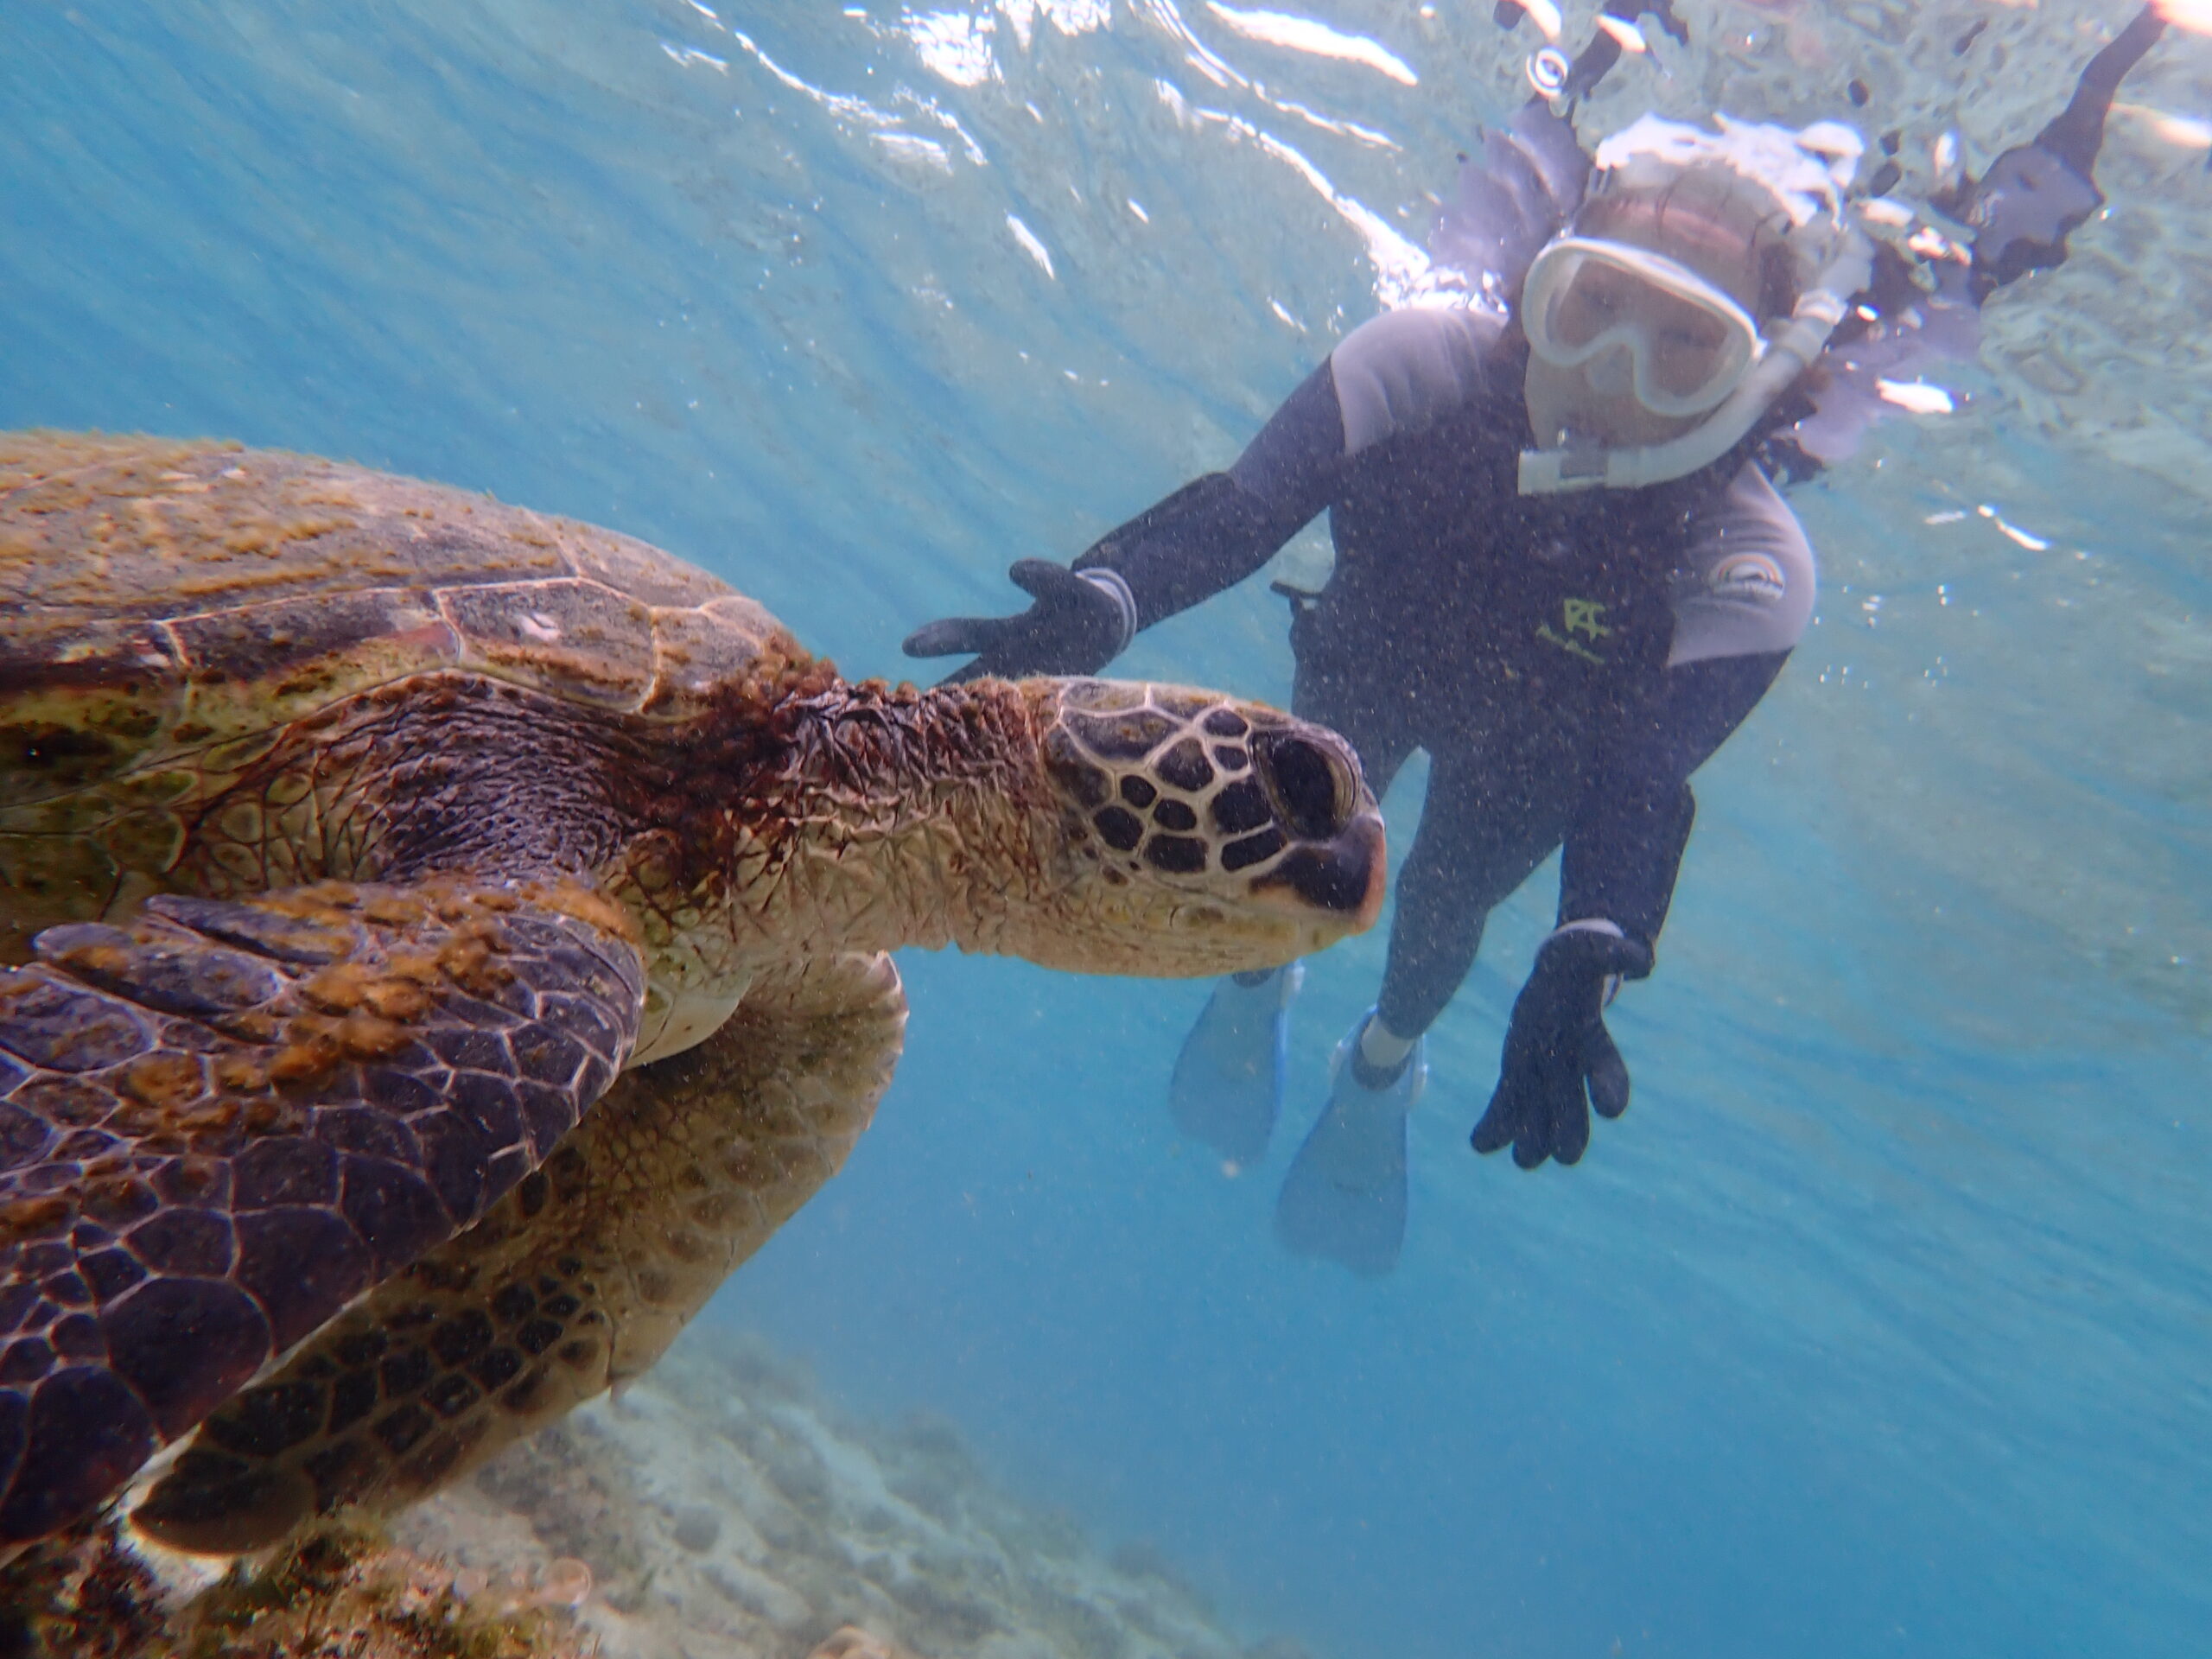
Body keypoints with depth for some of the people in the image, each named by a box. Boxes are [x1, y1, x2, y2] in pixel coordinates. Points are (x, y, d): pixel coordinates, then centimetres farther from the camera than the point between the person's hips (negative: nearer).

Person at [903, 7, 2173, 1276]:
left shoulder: (1748, 570, -39)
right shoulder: (1428, 365, -36)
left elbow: (1647, 777, -48)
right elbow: (1243, 507, -43)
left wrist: (1589, 961, -67)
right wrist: (1106, 600, -63)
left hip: (1539, 752, -1)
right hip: (1376, 663, 1)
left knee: (1447, 903, 5)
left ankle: (1382, 1064, 42)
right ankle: (1256, 982, 41)